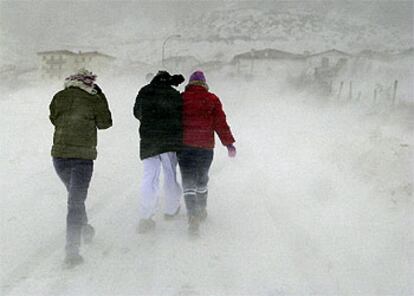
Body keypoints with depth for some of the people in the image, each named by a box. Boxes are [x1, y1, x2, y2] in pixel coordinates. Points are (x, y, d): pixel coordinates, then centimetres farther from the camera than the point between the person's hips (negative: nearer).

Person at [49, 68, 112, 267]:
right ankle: (71, 250, -8)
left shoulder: (59, 97, 5)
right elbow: (105, 123, 7)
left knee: (75, 195, 26)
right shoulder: (93, 100, -7)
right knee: (75, 202, -2)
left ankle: (84, 228, 44)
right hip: (83, 156, -4)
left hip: (59, 154, 4)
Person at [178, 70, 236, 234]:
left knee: (188, 181, -1)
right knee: (202, 178, 20)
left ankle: (193, 215, -15)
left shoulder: (181, 98, 2)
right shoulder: (212, 99, 1)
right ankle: (202, 210, 33)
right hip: (206, 146, 1)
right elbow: (220, 122, -1)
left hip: (184, 145, -1)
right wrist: (229, 143, 4)